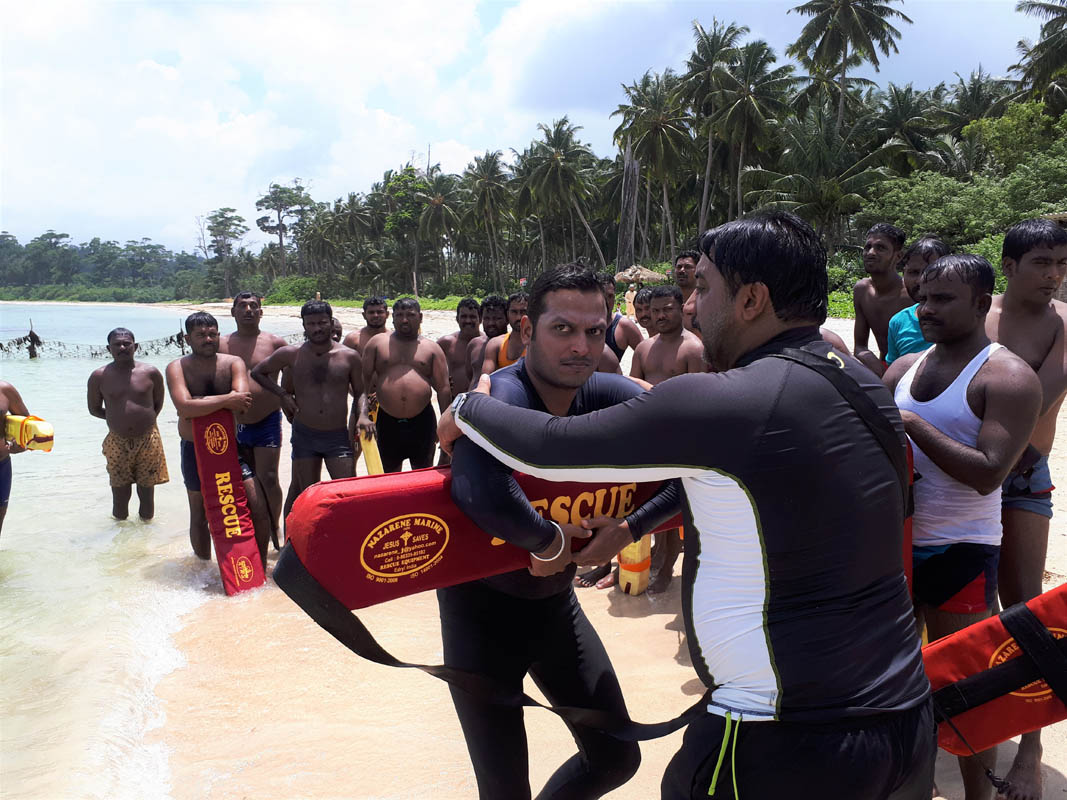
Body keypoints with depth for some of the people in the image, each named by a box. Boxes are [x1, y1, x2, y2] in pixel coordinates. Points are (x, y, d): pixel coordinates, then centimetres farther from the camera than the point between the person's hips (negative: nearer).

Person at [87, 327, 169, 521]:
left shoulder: (150, 373, -2)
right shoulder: (99, 376, -2)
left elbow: (158, 404, 11)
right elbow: (94, 409, 9)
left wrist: (143, 420, 4)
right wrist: (120, 418, 5)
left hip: (148, 441, 0)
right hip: (117, 443, 0)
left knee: (147, 491, 8)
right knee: (120, 493, 5)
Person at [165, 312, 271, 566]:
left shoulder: (233, 363, -4)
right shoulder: (177, 368, -7)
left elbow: (242, 403, -22)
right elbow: (184, 407, -26)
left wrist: (201, 403, -21)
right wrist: (226, 399, -25)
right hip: (195, 451, -1)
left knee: (258, 508, -5)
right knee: (199, 515, 14)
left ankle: (261, 565, 13)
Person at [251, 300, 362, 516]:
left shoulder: (349, 356, -2)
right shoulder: (291, 354, -1)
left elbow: (360, 393, 8)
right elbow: (257, 372, 13)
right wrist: (283, 395, 2)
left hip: (338, 436, 0)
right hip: (304, 436, 1)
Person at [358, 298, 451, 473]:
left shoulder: (431, 348, 7)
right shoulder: (377, 343, 8)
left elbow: (443, 389, 5)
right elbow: (364, 381, 4)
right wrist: (363, 414, -9)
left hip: (422, 421, 0)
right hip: (387, 422, 0)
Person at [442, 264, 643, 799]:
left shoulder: (603, 395, -9)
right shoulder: (501, 399, -29)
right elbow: (485, 494, -50)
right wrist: (550, 540, -32)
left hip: (555, 601, 6)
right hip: (482, 608, -6)